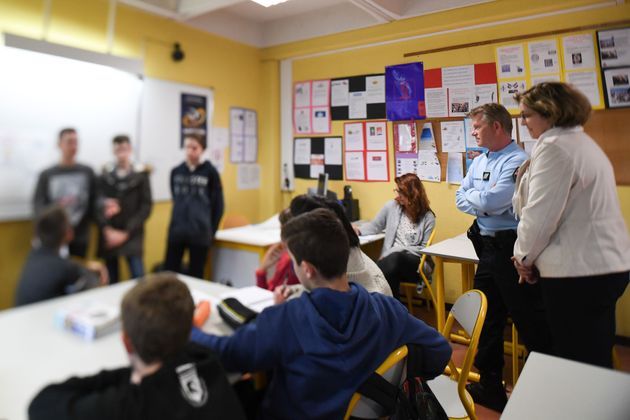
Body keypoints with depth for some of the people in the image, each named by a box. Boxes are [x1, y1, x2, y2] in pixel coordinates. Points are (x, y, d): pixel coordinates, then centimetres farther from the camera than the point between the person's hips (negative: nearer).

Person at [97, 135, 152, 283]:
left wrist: (127, 232, -8)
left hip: (132, 235, -2)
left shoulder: (140, 174, 1)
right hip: (109, 235, 2)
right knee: (112, 280, 10)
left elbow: (146, 206, -2)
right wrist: (107, 230, -11)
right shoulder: (105, 174, 6)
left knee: (138, 278, -7)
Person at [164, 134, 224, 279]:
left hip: (199, 233, -3)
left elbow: (218, 205, 0)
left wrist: (210, 231, 1)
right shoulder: (176, 172, 6)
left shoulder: (210, 172, -4)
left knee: (195, 275, 7)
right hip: (176, 231, 3)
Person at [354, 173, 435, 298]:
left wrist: (401, 250, -14)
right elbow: (375, 225, 17)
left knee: (396, 257, -36)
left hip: (417, 264, -1)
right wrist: (358, 230, -2)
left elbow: (425, 249, -3)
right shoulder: (391, 206, 5)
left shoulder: (427, 217, -1)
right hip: (391, 260, 2)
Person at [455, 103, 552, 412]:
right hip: (486, 247, 9)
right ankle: (490, 384, 34)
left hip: (512, 248, -8)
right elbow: (461, 200, 10)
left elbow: (490, 201, -22)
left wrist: (472, 196, -2)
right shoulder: (479, 162, 12)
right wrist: (483, 203, -8)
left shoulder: (518, 161, -14)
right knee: (488, 318, 17)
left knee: (528, 319, 1)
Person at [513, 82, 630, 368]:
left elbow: (540, 215, -19)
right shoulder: (583, 142, 18)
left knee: (578, 358, 1)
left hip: (578, 272, -10)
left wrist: (524, 258, -2)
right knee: (597, 357, 20)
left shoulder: (554, 147, -14)